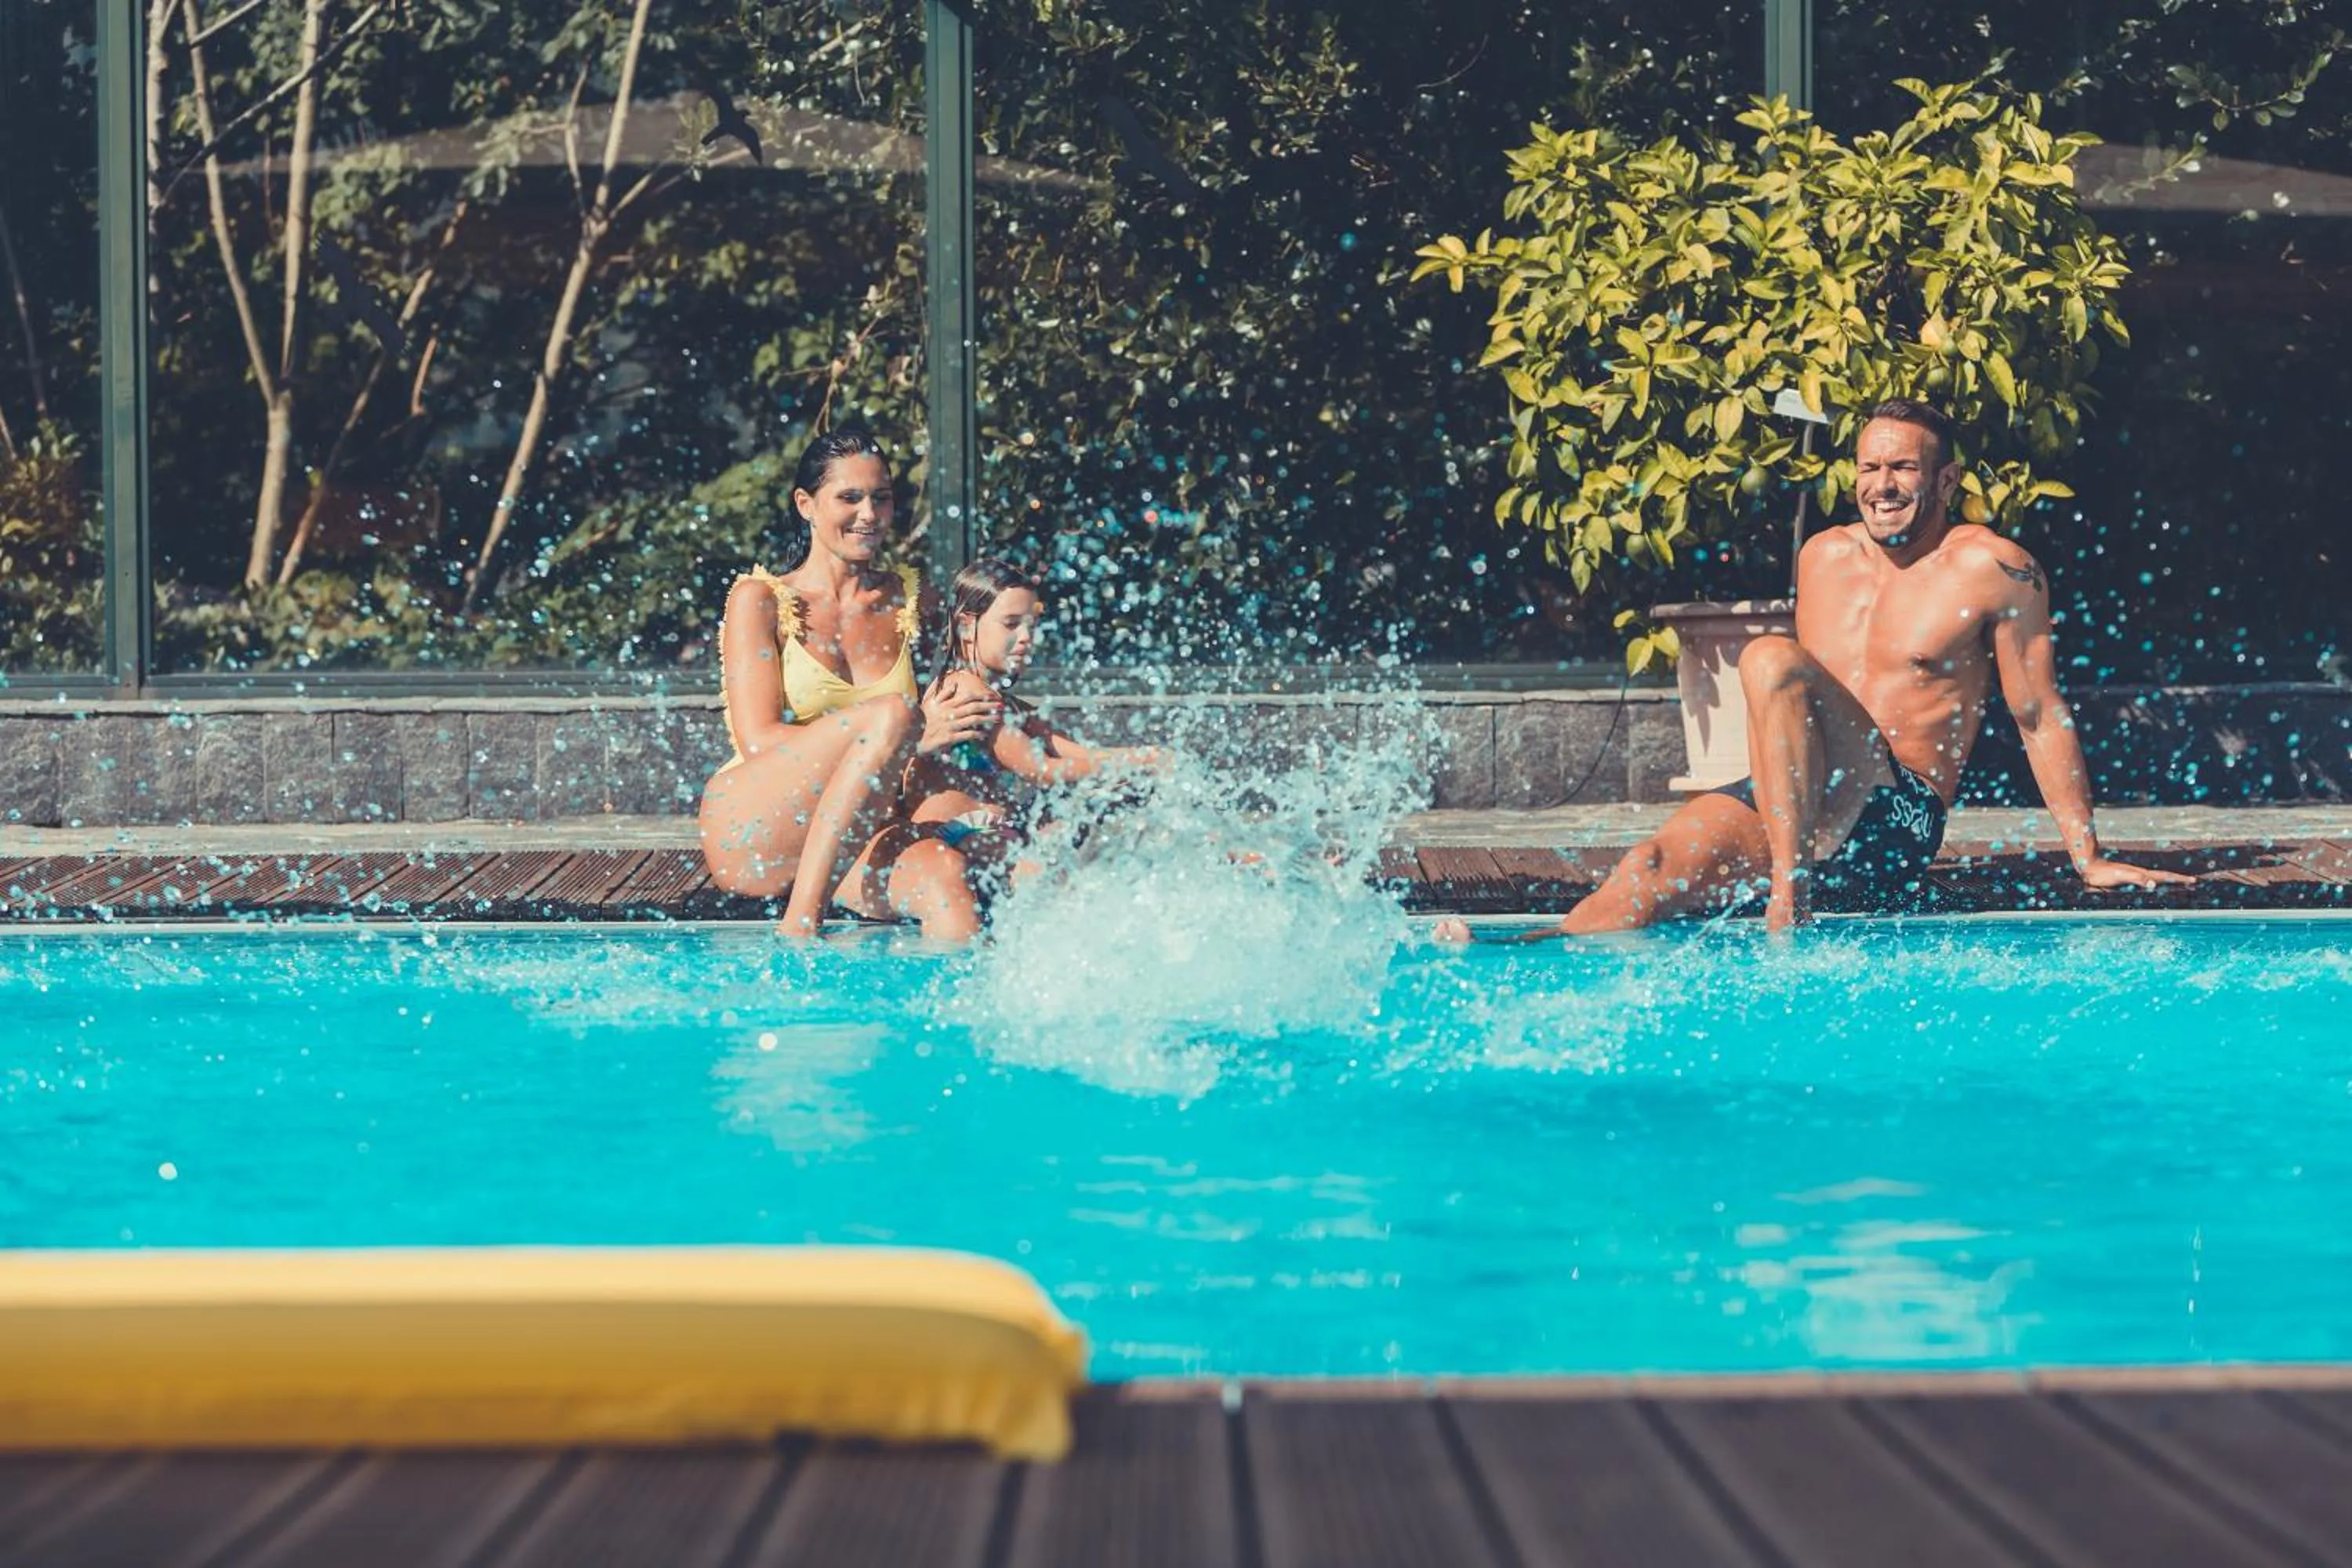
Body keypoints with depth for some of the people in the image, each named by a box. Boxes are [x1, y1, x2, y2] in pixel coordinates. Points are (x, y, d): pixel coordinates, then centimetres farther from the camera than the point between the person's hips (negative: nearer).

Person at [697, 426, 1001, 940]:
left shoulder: (907, 598, 15)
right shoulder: (760, 600, 2)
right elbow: (759, 740, -9)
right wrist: (909, 736, -19)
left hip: (852, 839, 4)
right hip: (749, 834, -4)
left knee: (944, 875, -32)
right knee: (889, 714, -30)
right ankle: (800, 925, -34)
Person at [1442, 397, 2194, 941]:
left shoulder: (1993, 570, -1)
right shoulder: (1824, 557, 16)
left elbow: (2041, 718, 0)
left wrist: (2089, 859, -1)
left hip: (1898, 817, -6)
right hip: (1789, 805, 6)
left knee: (1770, 660, -28)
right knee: (1659, 864, -24)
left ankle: (1793, 885, -37)